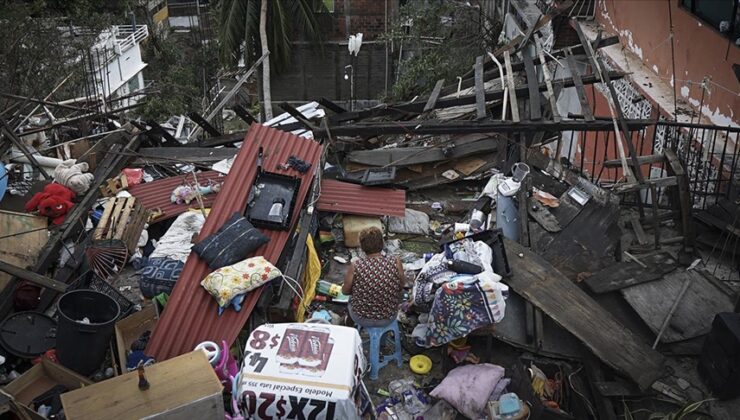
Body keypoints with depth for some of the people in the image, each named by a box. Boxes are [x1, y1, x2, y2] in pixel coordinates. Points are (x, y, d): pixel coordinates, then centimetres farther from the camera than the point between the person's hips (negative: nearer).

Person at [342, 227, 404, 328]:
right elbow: (401, 288, -5)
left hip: (362, 320, -1)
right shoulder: (396, 263, -22)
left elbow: (345, 291, -7)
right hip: (389, 319, 1)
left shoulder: (355, 267, -25)